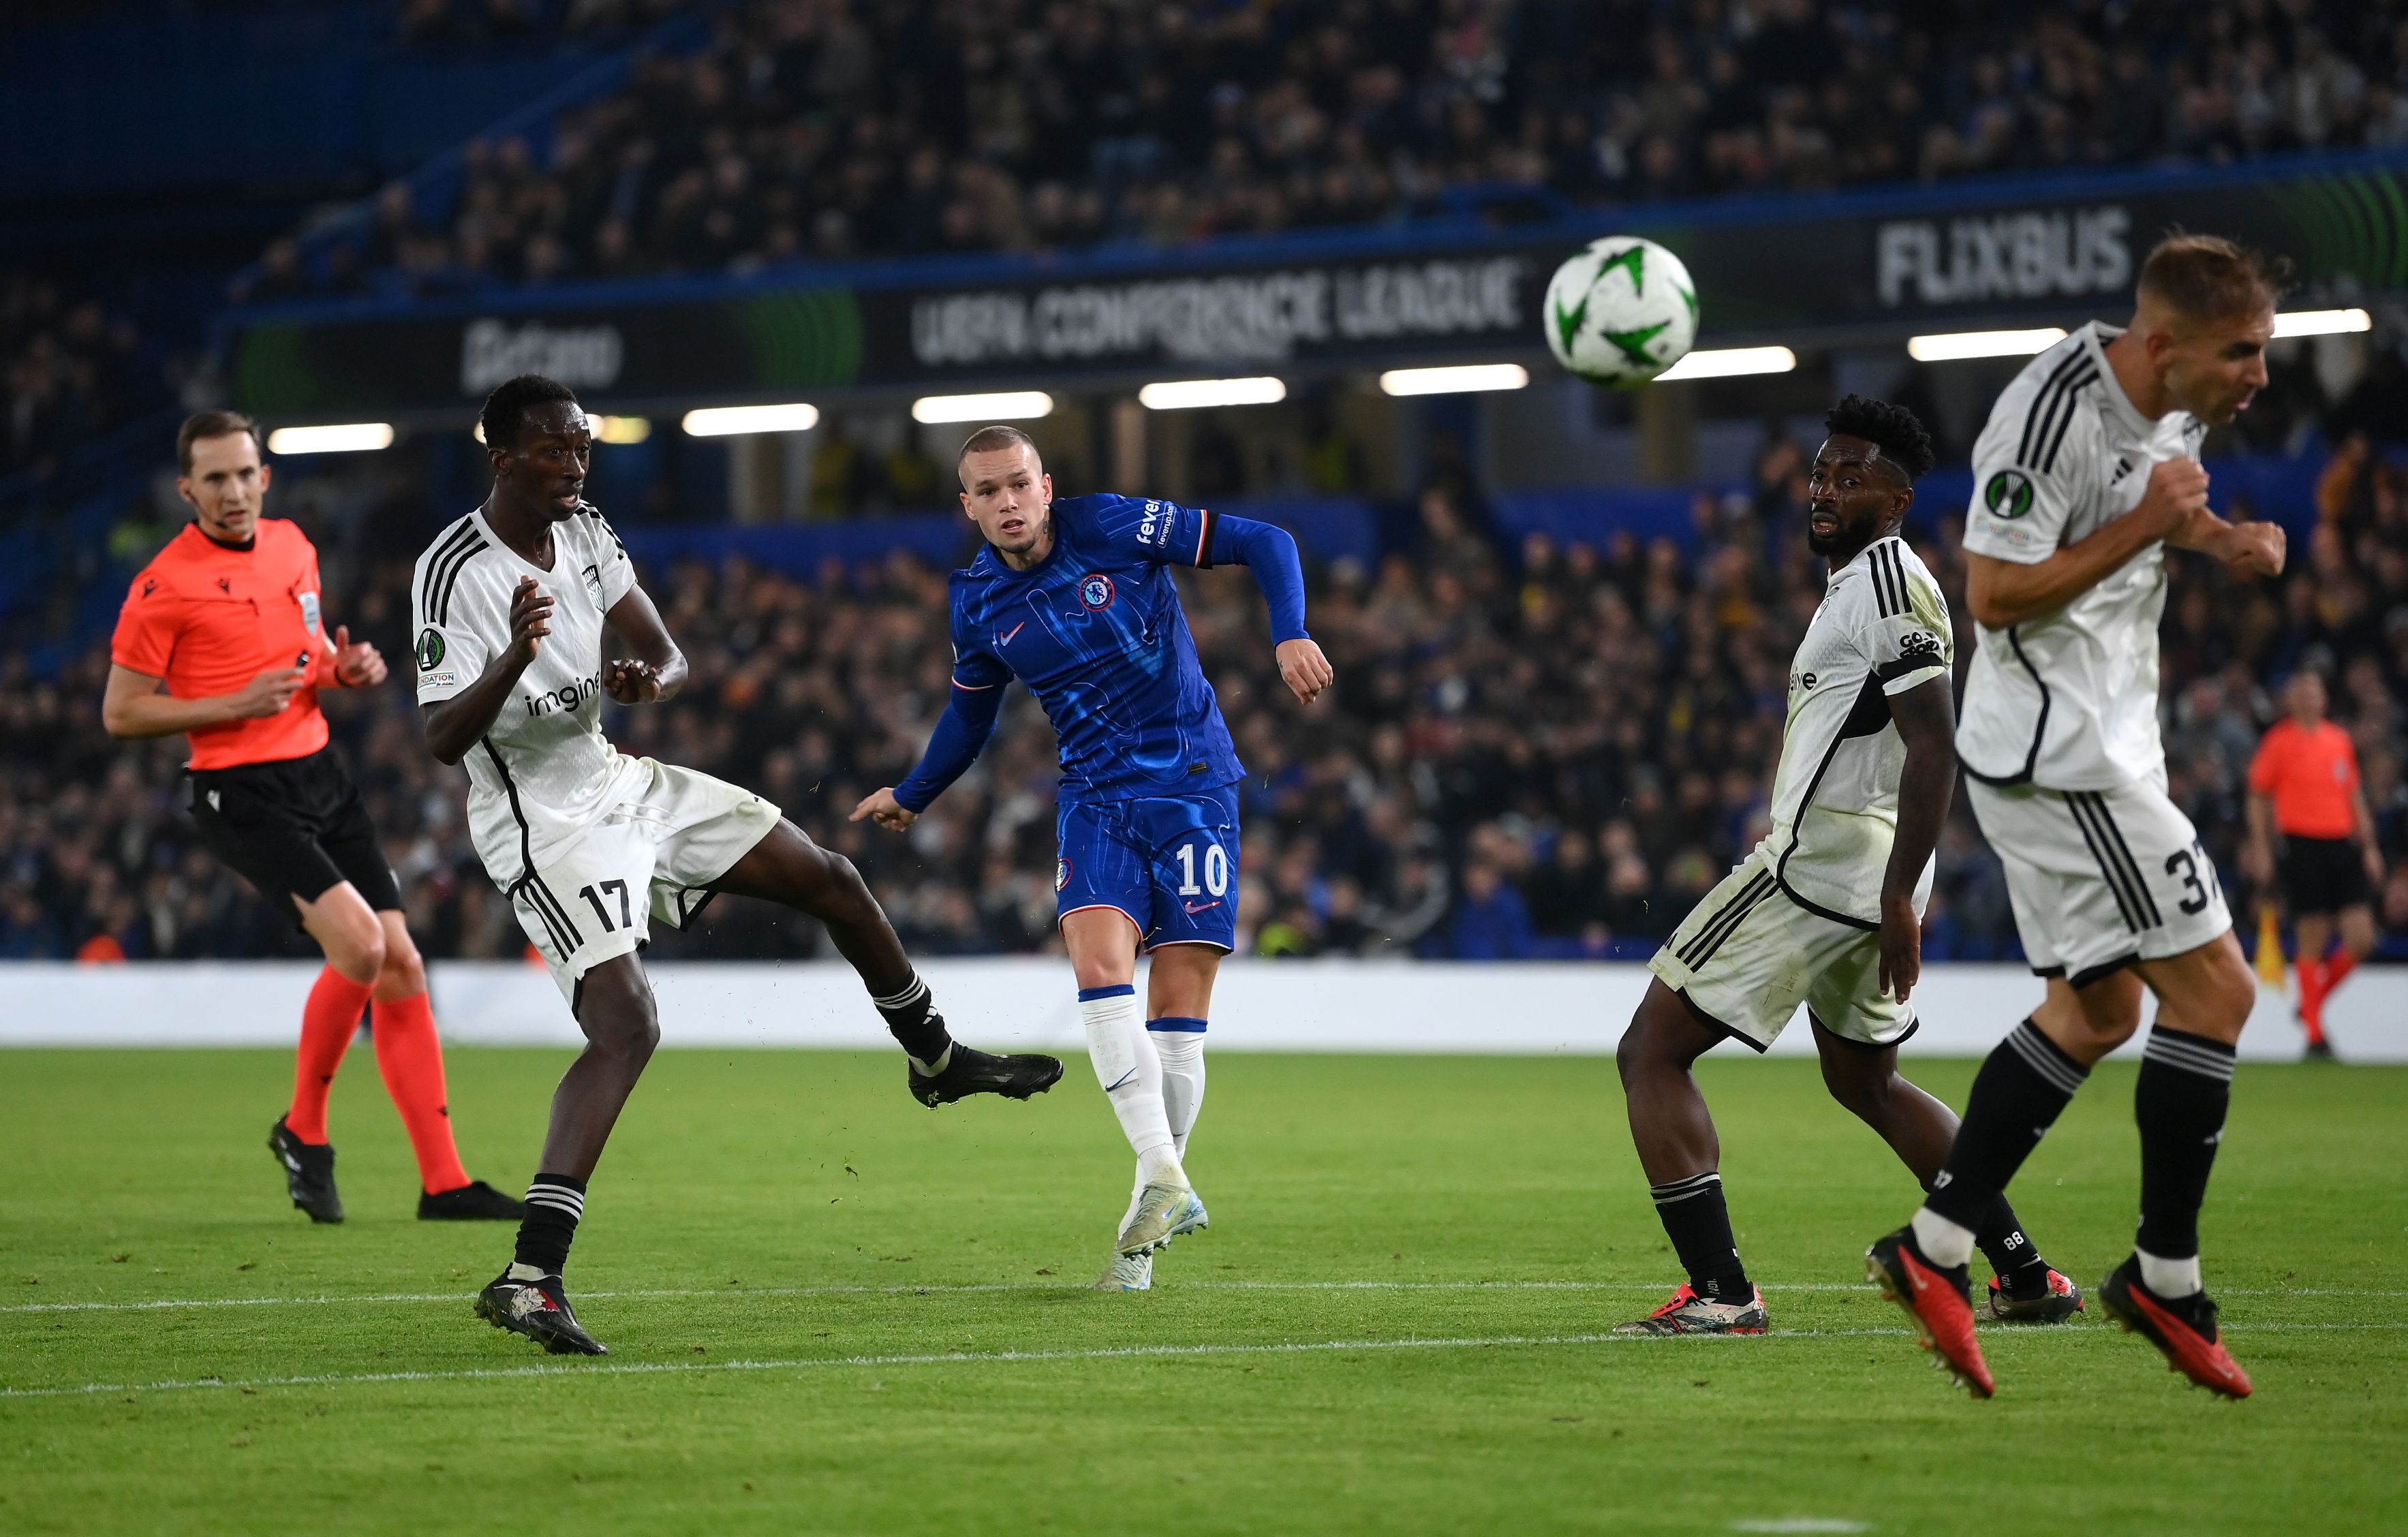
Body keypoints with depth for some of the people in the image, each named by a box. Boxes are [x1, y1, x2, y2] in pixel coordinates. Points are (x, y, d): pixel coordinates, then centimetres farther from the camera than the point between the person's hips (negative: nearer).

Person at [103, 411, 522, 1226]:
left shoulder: (293, 546, 10)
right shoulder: (164, 586, -10)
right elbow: (120, 712, -7)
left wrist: (347, 668, 3)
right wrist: (234, 705, -17)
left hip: (320, 773, 7)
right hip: (240, 793, -7)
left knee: (401, 968, 0)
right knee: (358, 944, -22)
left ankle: (442, 1182, 4)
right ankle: (302, 1131, 0)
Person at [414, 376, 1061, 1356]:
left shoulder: (586, 534, 3)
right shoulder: (455, 573, -21)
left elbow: (669, 656, 5)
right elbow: (441, 738, -26)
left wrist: (648, 679, -20)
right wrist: (515, 659, -44)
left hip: (614, 779, 8)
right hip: (542, 824, -8)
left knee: (831, 881, 15)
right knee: (626, 1025, -26)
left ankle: (936, 1060, 41)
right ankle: (529, 1277, -31)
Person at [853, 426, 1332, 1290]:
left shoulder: (1116, 529, -9)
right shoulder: (977, 603, 3)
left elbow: (1264, 544, -5)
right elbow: (971, 713, 24)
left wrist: (1289, 636, -21)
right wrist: (911, 797, 35)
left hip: (1191, 785, -3)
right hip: (1095, 800, 3)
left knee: (1179, 1008, -6)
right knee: (1100, 967, -22)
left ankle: (1150, 1209, 6)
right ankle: (1165, 1181, -26)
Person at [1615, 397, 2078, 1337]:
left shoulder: (1888, 582, -13)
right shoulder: (1861, 582, 18)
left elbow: (1934, 747, -22)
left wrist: (1898, 899, -26)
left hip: (1820, 861, -11)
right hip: (1862, 872, 11)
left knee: (1651, 1053, -6)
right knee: (1866, 1081, 26)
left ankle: (1719, 1292, -14)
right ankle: (2026, 1277, 23)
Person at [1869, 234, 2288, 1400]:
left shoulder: (2174, 407, 6)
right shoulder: (2054, 413, -22)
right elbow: (1994, 595, -21)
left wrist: (2218, 537, 7)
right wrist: (2144, 528, -21)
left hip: (2102, 742, 10)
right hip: (2058, 750, -10)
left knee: (2097, 1010, 14)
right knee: (2214, 989, -9)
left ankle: (1933, 1249, 15)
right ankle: (2165, 1278, 0)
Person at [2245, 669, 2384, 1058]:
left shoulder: (2341, 741, 13)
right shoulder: (2280, 741, -1)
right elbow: (2258, 798, 2)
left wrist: (2369, 846, 14)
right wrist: (2260, 849, -4)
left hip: (2343, 847, 5)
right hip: (2304, 847, -5)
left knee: (2360, 940, -3)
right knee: (2313, 943, -5)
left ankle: (2312, 1003, 20)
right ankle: (2315, 1034, 3)